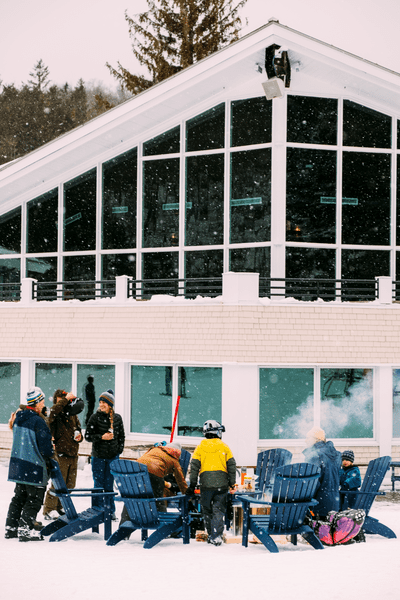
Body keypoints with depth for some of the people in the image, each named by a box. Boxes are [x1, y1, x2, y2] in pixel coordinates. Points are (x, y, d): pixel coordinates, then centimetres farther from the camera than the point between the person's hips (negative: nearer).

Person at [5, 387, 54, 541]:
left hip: (17, 463, 8)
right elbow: (46, 447, -17)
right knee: (35, 499, 1)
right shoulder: (38, 421, -19)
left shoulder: (18, 417, 7)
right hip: (34, 467, -8)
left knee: (19, 497, 18)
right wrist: (50, 454, 3)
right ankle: (26, 531, -2)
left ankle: (11, 528, 22)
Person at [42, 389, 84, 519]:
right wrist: (66, 399, -27)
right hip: (60, 454, -7)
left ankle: (59, 508, 26)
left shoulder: (73, 416, 12)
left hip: (73, 454, 7)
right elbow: (54, 411, -33)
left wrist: (79, 436, 3)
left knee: (70, 485, 12)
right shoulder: (55, 416, -9)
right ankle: (49, 510, 1)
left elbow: (78, 428, 25)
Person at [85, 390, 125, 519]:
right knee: (98, 484, 2)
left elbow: (121, 436, 13)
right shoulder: (95, 417, -4)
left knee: (109, 485, 7)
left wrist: (119, 451, 3)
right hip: (98, 456, -2)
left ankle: (111, 511, 17)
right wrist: (101, 437, -17)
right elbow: (88, 436, -4)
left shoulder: (117, 418, 4)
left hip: (113, 456, 2)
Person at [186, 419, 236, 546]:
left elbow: (194, 467, 4)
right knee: (219, 511, 1)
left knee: (207, 511, 13)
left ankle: (211, 535, 15)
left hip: (206, 483, 0)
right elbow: (231, 465, 4)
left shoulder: (200, 447, 6)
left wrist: (192, 486, 7)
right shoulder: (224, 447, 5)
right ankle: (216, 537, -9)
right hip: (222, 483, 0)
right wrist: (232, 483, 13)